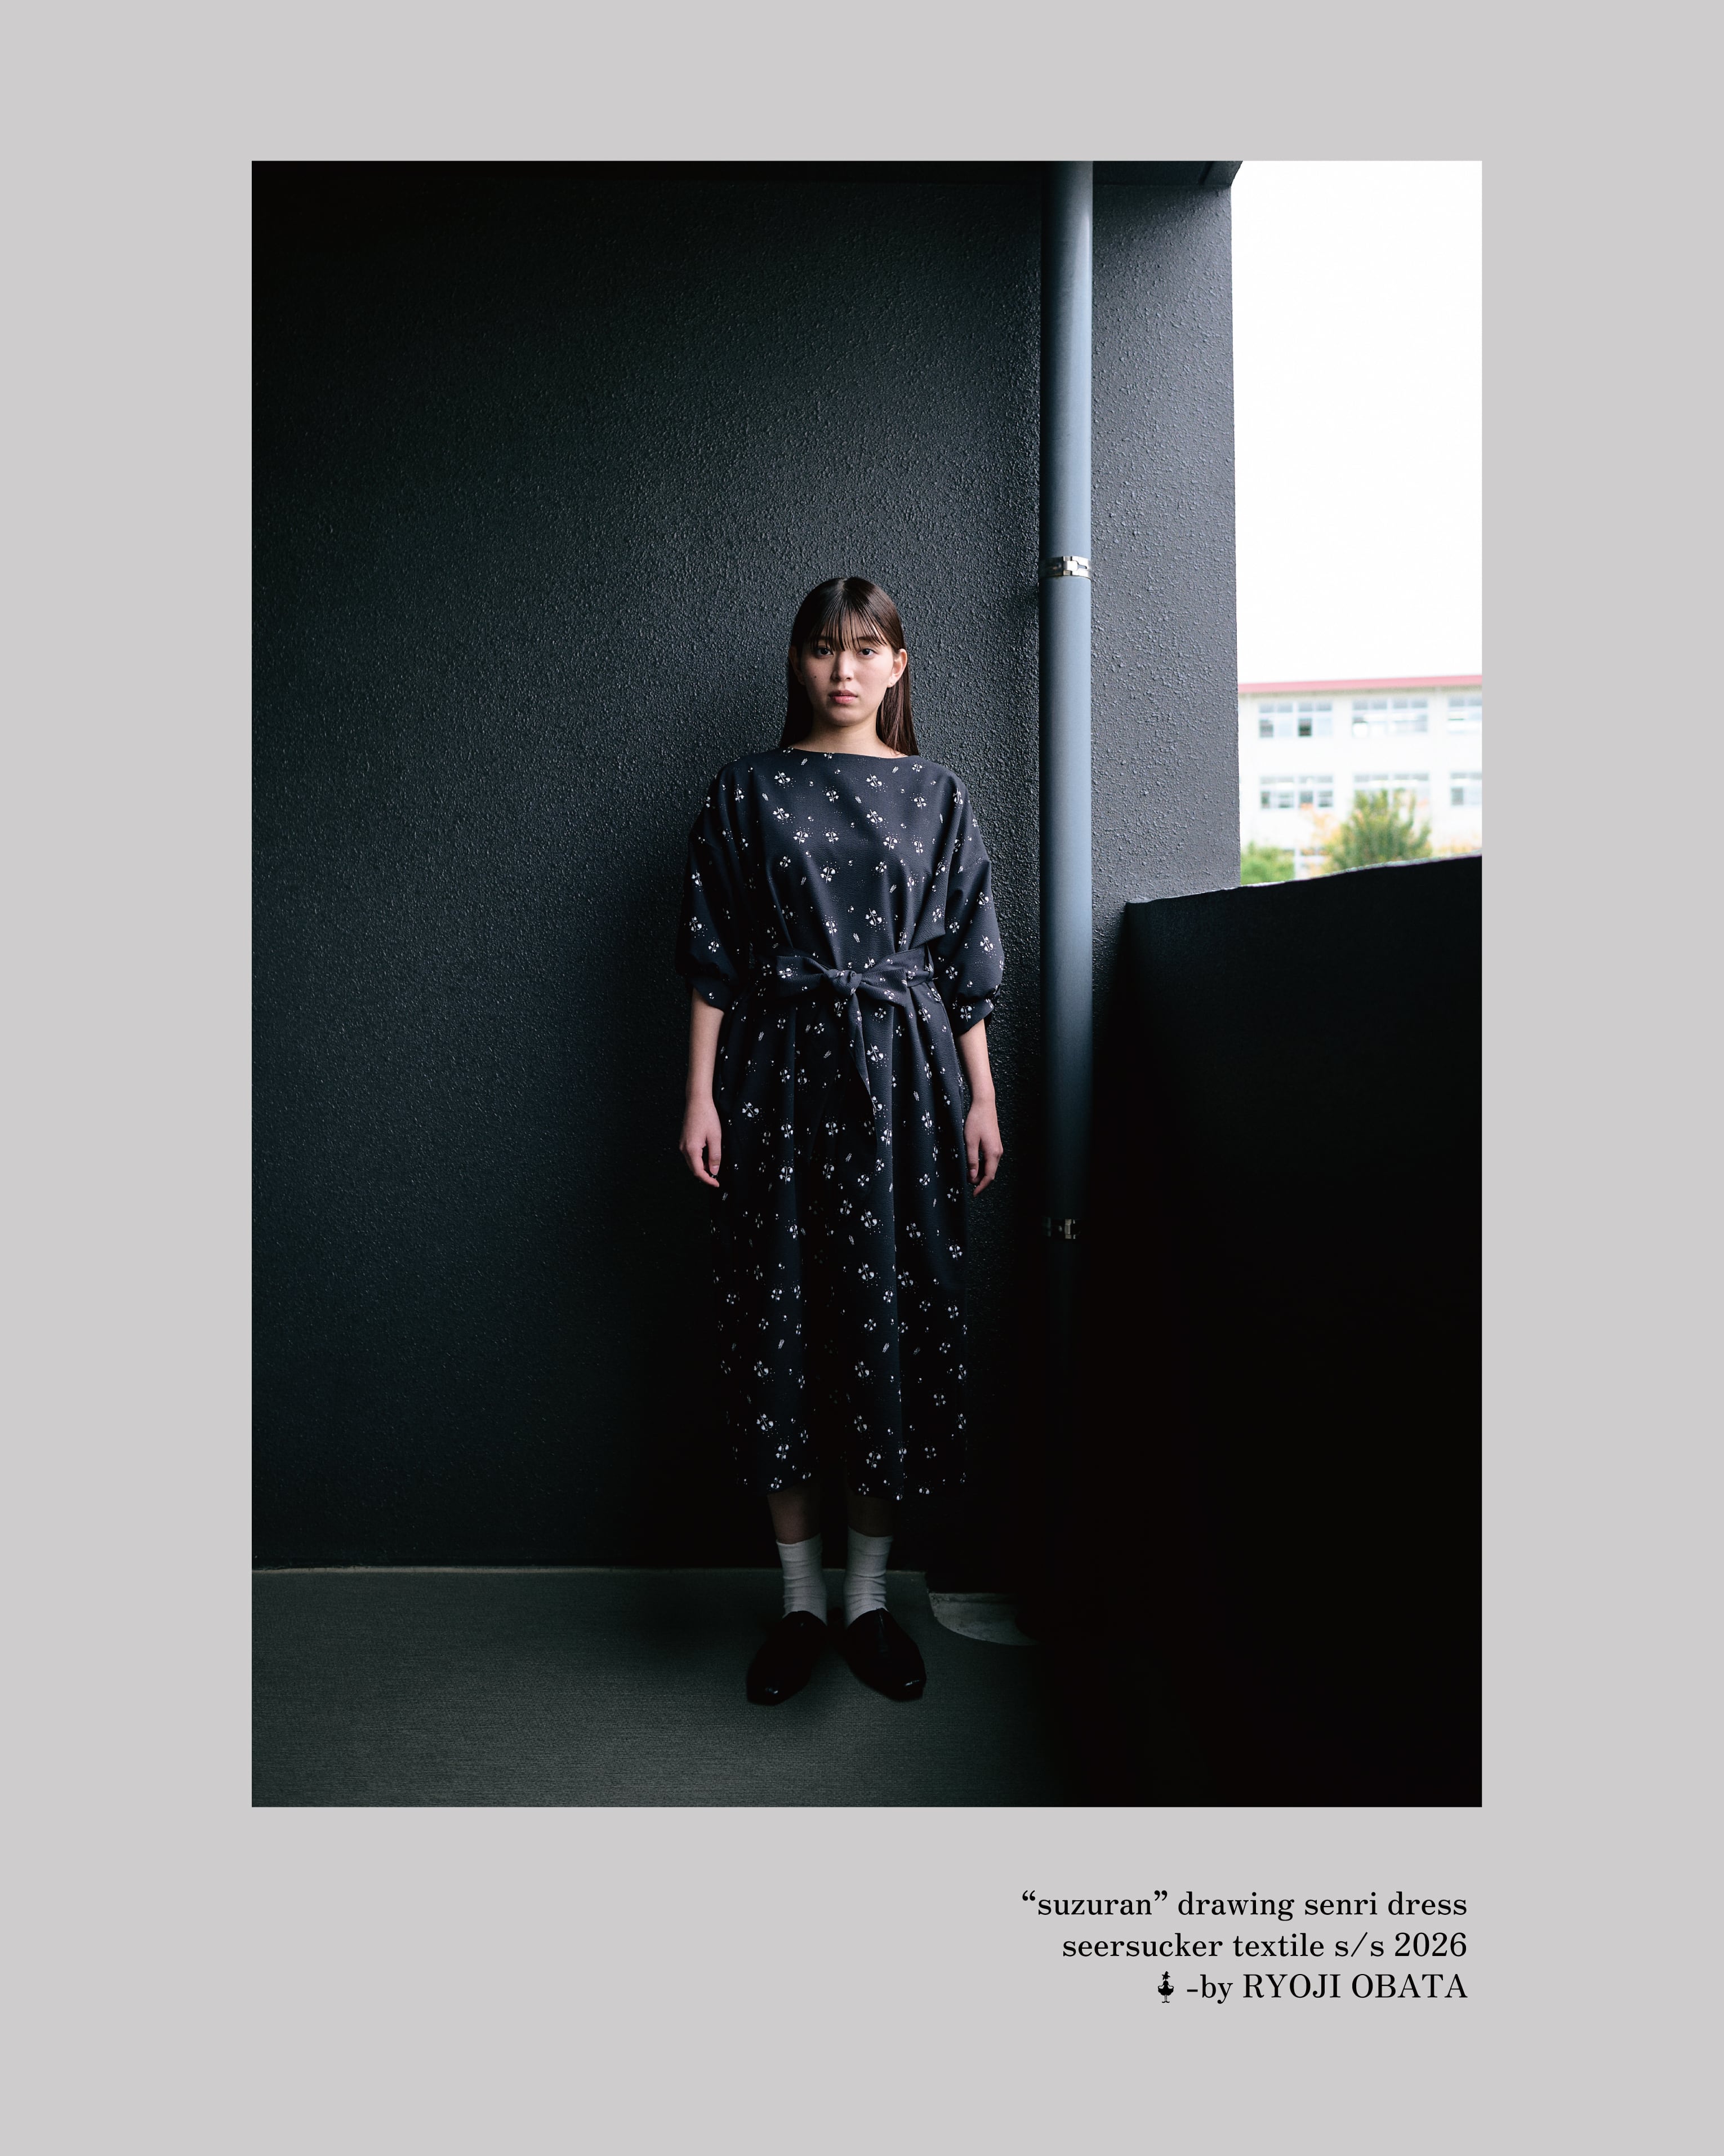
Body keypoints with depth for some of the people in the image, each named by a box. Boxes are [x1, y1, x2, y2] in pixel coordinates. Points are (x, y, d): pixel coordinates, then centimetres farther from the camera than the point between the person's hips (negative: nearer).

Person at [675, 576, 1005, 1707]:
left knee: (894, 1312, 2)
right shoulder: (747, 792, 7)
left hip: (902, 1073, 1)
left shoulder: (937, 796, 8)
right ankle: (802, 1601, 16)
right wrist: (701, 1093, -2)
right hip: (780, 1071, 0)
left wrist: (982, 1099, 4)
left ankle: (870, 1595, 17)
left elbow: (968, 959, 8)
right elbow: (713, 955, 4)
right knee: (781, 1314, 1)